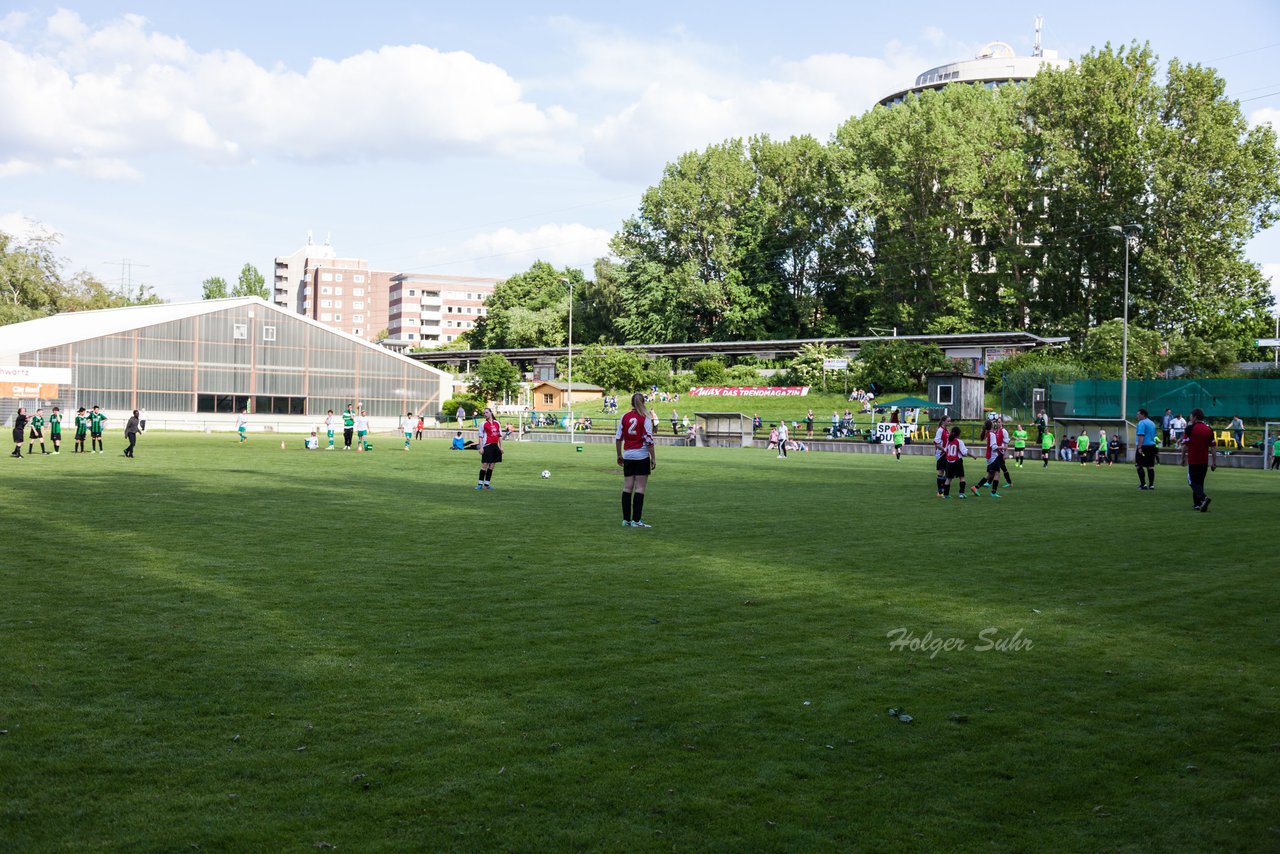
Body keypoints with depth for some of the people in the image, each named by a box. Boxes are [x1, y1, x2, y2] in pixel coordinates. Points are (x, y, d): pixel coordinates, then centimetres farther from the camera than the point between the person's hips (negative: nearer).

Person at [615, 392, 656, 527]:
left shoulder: (624, 417, 5)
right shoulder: (645, 418, -7)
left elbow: (618, 438, 7)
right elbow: (649, 439, -11)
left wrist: (619, 455, 17)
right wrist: (653, 458, -6)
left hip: (628, 456, 4)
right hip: (642, 456, -4)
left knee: (627, 487, 8)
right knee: (640, 488, -2)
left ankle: (626, 519, 11)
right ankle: (636, 520, -4)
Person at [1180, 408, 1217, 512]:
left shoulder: (1190, 429, -10)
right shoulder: (1209, 429, 6)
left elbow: (1185, 445, -10)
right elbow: (1213, 447, 5)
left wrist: (1183, 458, 3)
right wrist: (1214, 462, 7)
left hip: (1193, 460, -5)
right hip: (1204, 461, 5)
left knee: (1193, 482, -2)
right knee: (1199, 482, 16)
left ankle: (1203, 498, -26)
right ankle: (1197, 504, 20)